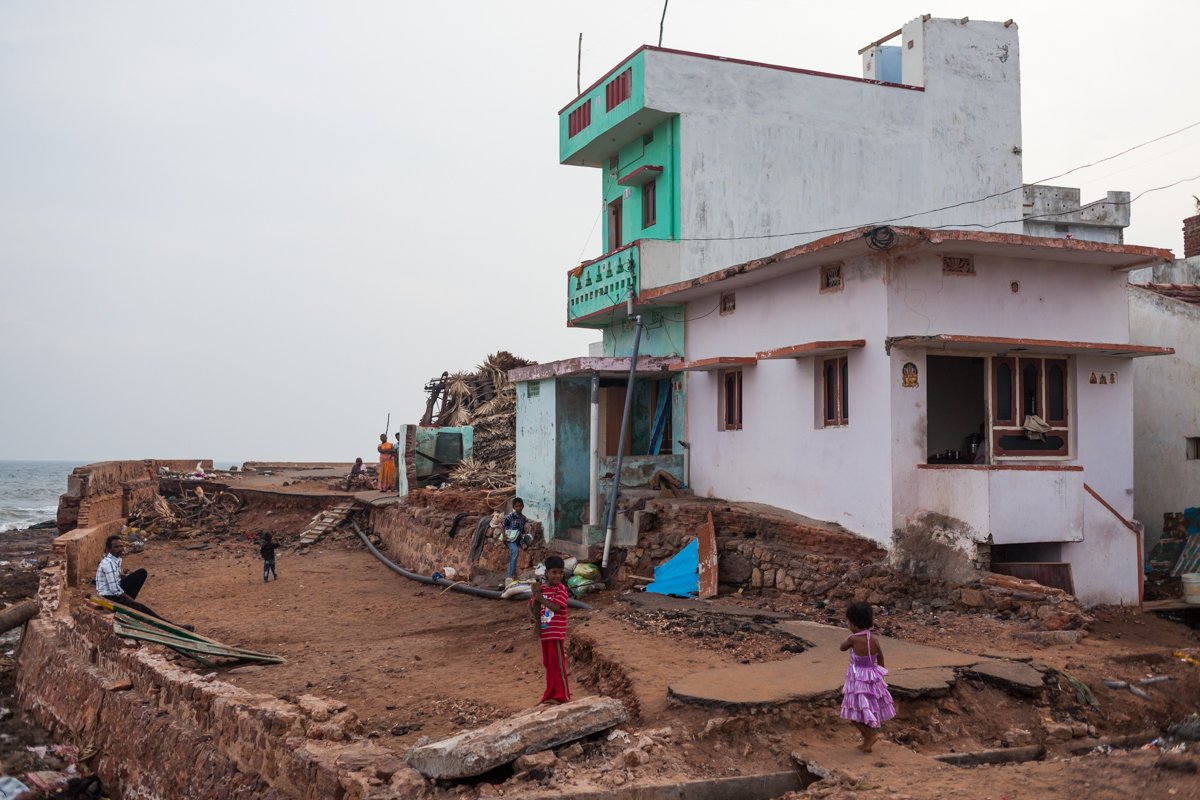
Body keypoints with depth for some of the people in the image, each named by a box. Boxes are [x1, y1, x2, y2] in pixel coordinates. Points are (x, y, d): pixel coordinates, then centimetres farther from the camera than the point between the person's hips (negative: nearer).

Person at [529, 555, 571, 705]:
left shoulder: (561, 589, -12)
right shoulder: (542, 589, 7)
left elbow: (556, 607, -23)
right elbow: (532, 606, 11)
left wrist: (540, 597, -20)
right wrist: (535, 618, -9)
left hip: (556, 633, -7)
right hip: (544, 632, 7)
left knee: (557, 665, -3)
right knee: (548, 665, 14)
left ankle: (562, 696, 5)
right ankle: (550, 695, 24)